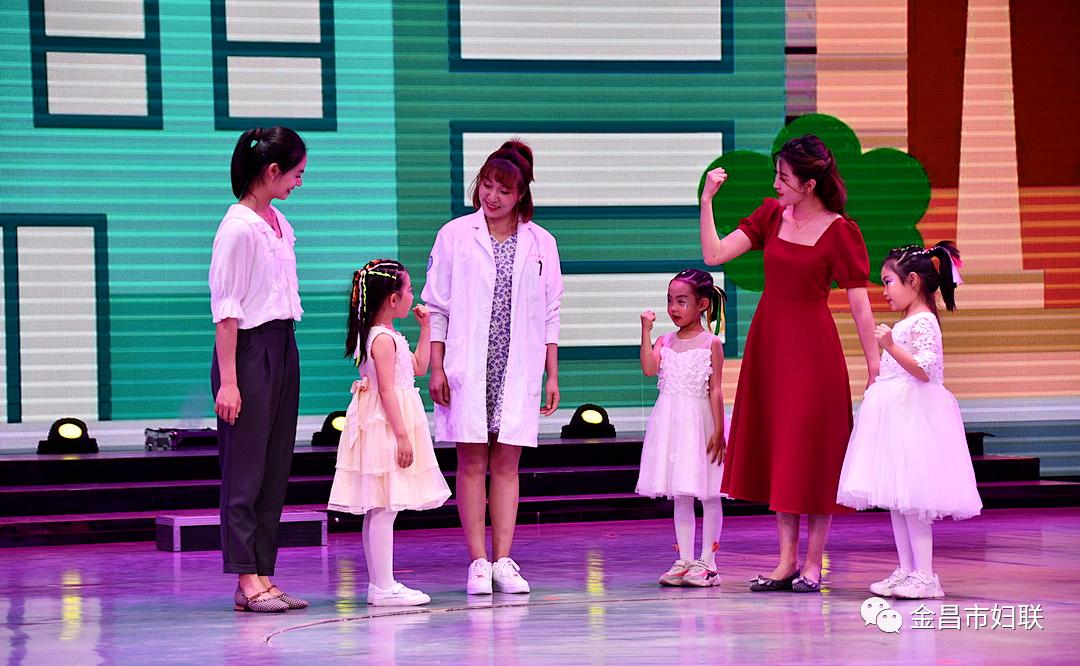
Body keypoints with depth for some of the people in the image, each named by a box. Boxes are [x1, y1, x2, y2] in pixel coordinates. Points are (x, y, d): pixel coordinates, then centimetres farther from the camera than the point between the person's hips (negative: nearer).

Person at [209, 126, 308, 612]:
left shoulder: (279, 224, 12)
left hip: (282, 348, 9)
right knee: (245, 468, -4)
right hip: (249, 350, -8)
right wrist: (227, 380, -17)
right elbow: (225, 308, -15)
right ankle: (247, 579, -2)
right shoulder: (238, 227, -13)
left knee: (275, 468, 7)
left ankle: (263, 578, 10)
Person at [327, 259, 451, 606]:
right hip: (386, 424, -11)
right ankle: (383, 587, -10)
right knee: (384, 509, -10)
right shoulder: (384, 339, -15)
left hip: (385, 427, 11)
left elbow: (419, 367, 25)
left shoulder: (386, 336, 16)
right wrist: (402, 435, -22)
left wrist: (425, 328, 22)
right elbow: (386, 389, -20)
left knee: (377, 510, 11)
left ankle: (380, 583, 15)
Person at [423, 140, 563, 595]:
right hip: (467, 368, -1)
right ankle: (478, 562, 1)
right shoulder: (455, 236, 3)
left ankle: (503, 562, 5)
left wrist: (552, 376, 7)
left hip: (517, 369, 1)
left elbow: (549, 315, 11)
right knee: (472, 461, -1)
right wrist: (436, 368, -3)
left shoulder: (540, 243, 8)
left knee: (506, 462, 2)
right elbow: (436, 306, 4)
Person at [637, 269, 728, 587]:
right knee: (679, 495, 9)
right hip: (670, 422, 5)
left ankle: (707, 561, 6)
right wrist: (646, 330, -10)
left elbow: (715, 390, -7)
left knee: (707, 494, 1)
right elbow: (649, 369, -10)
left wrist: (718, 431, -11)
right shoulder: (666, 342, 8)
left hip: (699, 421, -5)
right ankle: (685, 561, 14)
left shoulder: (711, 344, -4)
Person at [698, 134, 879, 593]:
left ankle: (813, 564, 8)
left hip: (812, 347, -6)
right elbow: (715, 254, -1)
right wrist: (706, 202, -9)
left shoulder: (840, 232, -10)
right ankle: (786, 562, 16)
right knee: (776, 451, 9)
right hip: (768, 341, 6)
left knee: (811, 450, -1)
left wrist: (874, 367, -13)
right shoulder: (771, 215, 5)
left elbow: (859, 305, -11)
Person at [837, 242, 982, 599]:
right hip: (896, 415, 10)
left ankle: (924, 575, -10)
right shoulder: (907, 322, 18)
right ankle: (905, 571, 13)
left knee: (913, 498, -11)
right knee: (896, 497, 9)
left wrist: (891, 346, -26)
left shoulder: (924, 322, -11)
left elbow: (924, 369, -20)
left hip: (913, 415, -10)